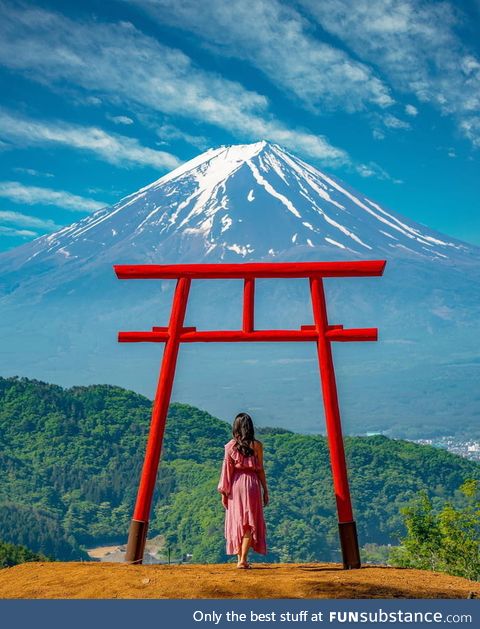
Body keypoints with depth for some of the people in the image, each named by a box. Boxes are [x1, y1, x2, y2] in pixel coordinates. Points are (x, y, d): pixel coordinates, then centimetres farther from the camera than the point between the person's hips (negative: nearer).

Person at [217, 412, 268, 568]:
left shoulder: (230, 445, 1)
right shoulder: (256, 445, -2)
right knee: (250, 522, 4)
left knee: (237, 520, 13)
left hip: (235, 485, 2)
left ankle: (239, 558, 16)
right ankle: (243, 559, -3)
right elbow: (260, 470, 0)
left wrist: (224, 491, 6)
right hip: (251, 483, -2)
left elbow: (226, 469, 0)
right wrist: (265, 490, 8)